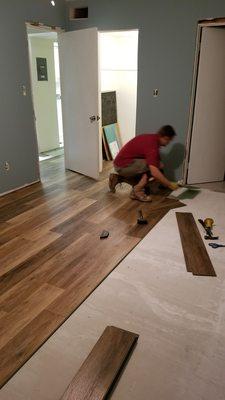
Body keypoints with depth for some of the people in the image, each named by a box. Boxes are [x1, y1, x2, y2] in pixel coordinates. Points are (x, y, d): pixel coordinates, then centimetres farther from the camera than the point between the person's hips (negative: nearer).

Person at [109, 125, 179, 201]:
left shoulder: (152, 138, 7)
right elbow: (154, 172, -30)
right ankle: (137, 191, -12)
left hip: (121, 164, 9)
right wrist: (169, 184, -21)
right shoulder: (152, 144, -23)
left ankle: (117, 178, 17)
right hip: (123, 166, -9)